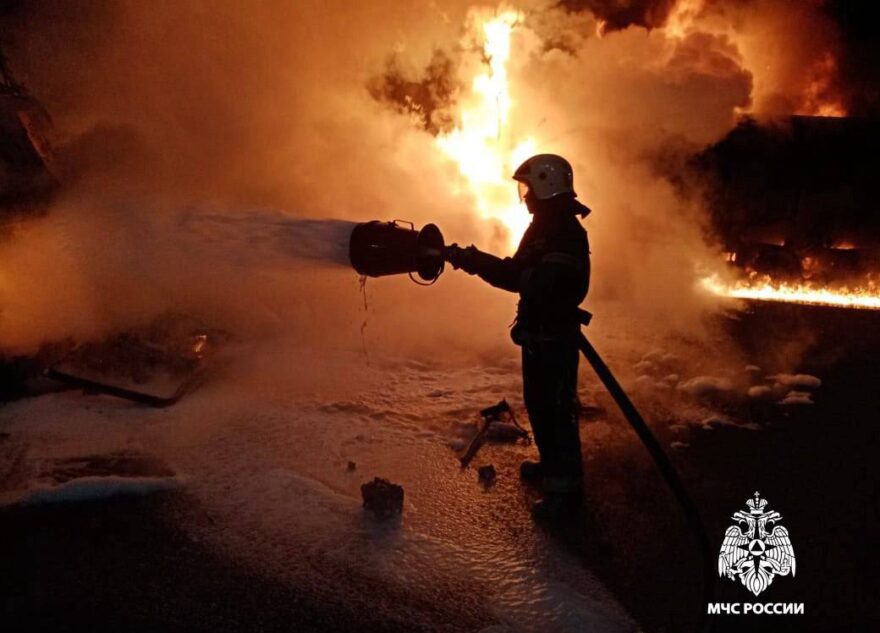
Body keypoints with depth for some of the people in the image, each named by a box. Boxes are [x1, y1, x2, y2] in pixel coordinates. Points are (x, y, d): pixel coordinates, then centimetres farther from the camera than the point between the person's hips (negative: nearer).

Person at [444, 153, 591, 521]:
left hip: (555, 337, -10)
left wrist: (475, 262, -33)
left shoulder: (567, 235, -22)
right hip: (537, 333, 10)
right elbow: (519, 273, 10)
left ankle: (565, 487, 10)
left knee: (556, 410, -2)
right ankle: (552, 465, 39)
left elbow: (535, 282, -32)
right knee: (537, 404, 21)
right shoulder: (543, 227, 11)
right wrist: (473, 260, -5)